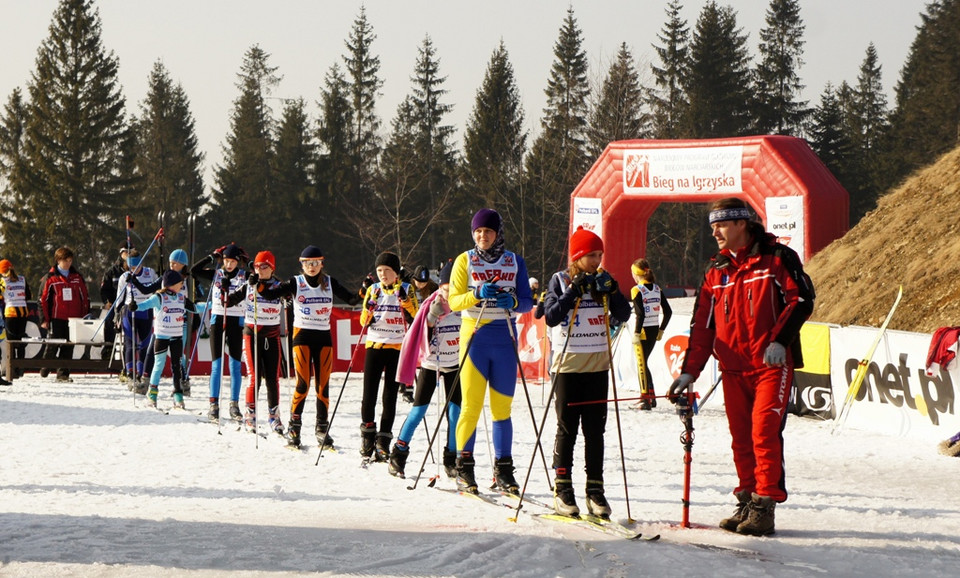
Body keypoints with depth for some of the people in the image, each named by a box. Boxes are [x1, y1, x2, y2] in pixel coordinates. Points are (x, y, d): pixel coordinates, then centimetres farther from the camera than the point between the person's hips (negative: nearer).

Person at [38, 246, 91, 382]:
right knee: (53, 344, -3)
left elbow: (85, 297, 17)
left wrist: (85, 316, 11)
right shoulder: (50, 278, 1)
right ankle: (45, 366, 20)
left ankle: (63, 373, 7)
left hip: (73, 319, 3)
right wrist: (44, 319, -4)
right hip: (56, 318, -3)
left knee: (68, 347, 2)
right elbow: (43, 299, 1)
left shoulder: (77, 277, 12)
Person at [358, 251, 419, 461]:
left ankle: (383, 439, 5)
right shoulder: (373, 290, 8)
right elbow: (364, 322, 8)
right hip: (374, 347, 2)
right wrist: (368, 309, -12)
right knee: (369, 395, -3)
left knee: (390, 396, -1)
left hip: (397, 348, -1)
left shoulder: (407, 290, 3)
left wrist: (405, 301, -19)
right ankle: (368, 433, 15)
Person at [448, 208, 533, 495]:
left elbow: (528, 302, 6)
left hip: (505, 338, 2)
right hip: (475, 336, -2)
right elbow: (453, 300, -3)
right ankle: (464, 467, 2)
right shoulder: (465, 260, 4)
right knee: (471, 405, -5)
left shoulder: (514, 261, 9)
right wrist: (476, 294, -21)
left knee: (502, 407, 3)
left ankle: (503, 470, 7)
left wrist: (513, 302, -15)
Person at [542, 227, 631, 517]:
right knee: (567, 428, -1)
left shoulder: (604, 280, 8)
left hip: (597, 366, 3)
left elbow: (624, 315, 0)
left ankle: (595, 489, 5)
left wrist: (611, 290, -14)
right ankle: (562, 489, 3)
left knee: (595, 430, 3)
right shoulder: (560, 280, -1)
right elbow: (551, 317, -13)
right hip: (568, 365, -3)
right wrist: (575, 291, -19)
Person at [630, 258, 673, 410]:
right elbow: (668, 312, 8)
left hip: (643, 331, -7)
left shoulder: (637, 290, -12)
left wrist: (636, 333, -14)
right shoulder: (657, 288, 8)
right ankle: (651, 396, 20)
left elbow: (640, 314, -20)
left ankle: (646, 399, 1)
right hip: (654, 331, 7)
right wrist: (661, 330, 15)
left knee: (642, 364, 1)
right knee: (644, 363, 18)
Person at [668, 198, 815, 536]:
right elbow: (702, 325, 15)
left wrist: (779, 340, -17)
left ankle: (764, 506, -12)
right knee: (741, 438, 5)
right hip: (734, 369, 6)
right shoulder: (716, 272, 15)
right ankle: (746, 502, 12)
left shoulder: (776, 258, 0)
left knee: (765, 432, -13)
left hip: (773, 364, -6)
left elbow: (801, 300, -6)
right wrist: (689, 371, 9)